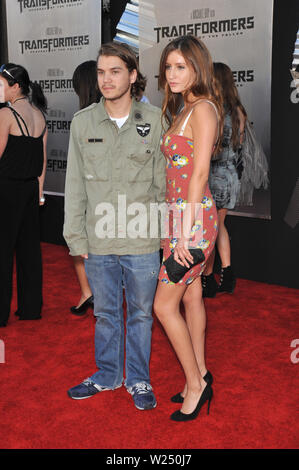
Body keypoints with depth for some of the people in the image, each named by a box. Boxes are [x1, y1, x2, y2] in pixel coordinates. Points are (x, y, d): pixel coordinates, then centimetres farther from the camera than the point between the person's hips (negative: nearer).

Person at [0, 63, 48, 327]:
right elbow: (43, 159, 11)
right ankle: (31, 307, 20)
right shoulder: (39, 114, 9)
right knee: (29, 246, 12)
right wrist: (39, 190, 15)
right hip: (31, 187, 7)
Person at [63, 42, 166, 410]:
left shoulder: (154, 121, -2)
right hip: (98, 240, 2)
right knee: (106, 312, 16)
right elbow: (75, 184, 4)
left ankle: (138, 380, 31)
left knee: (141, 313, 12)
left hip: (143, 241, -1)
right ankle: (107, 375, 36)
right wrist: (75, 236, 2)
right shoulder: (82, 122, 2)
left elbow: (164, 181, 2)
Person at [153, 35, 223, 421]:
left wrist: (185, 231, -21)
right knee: (192, 297, 15)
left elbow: (199, 174, -19)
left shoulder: (203, 110, -14)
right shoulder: (184, 109, 15)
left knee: (164, 306, -4)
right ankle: (199, 378, 27)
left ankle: (196, 383, 11)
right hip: (180, 216, 9)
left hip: (194, 219, -9)